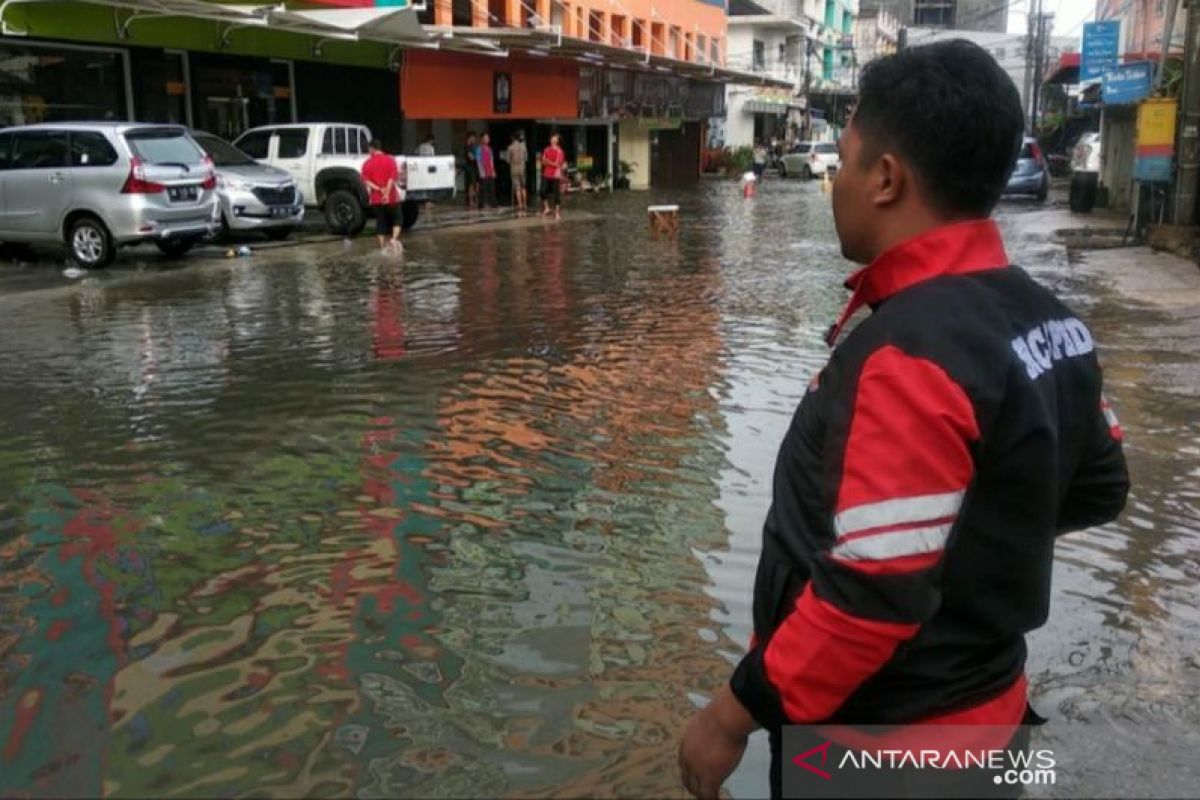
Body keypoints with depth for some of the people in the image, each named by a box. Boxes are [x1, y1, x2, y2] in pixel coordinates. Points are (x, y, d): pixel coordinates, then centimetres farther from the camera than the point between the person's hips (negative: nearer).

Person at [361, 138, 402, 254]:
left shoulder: (367, 163, 2)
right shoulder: (390, 160, -2)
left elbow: (366, 180, -8)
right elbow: (393, 177, -13)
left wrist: (379, 189, -16)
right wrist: (387, 192, -18)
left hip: (376, 199, 1)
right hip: (391, 197, -1)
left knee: (380, 222, 9)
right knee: (396, 220, 11)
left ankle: (383, 247, 7)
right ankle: (394, 239, -12)